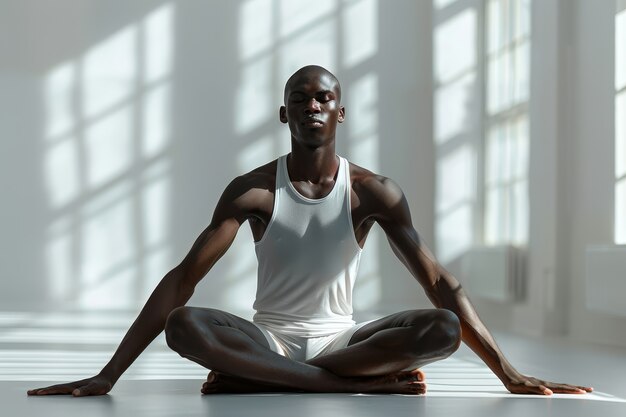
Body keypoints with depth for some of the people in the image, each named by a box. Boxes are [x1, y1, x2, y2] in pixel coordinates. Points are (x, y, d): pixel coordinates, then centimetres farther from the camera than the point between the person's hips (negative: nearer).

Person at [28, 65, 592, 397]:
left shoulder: (374, 191, -4)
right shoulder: (252, 190, -6)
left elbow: (440, 283, -7)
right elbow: (182, 280, -12)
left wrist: (509, 374, -14)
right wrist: (108, 376, -20)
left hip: (342, 339, 1)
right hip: (268, 336, -1)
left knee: (442, 328, -28)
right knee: (185, 326, -33)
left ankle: (253, 379, -27)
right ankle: (371, 383, -32)